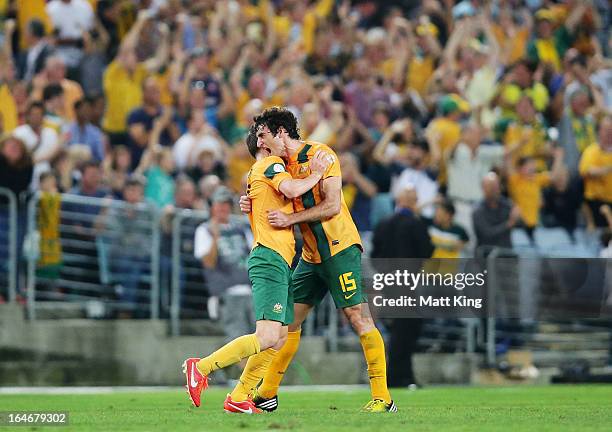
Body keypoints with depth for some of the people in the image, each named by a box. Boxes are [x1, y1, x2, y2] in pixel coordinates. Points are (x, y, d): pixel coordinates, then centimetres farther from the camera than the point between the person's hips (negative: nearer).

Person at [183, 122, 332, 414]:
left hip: (279, 263, 11)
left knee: (280, 338, 7)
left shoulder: (257, 175, 27)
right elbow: (292, 190, -20)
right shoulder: (269, 165, -3)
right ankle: (201, 368, -17)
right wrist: (316, 174, -6)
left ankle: (238, 398, 7)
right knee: (267, 337, -20)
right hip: (270, 257, -11)